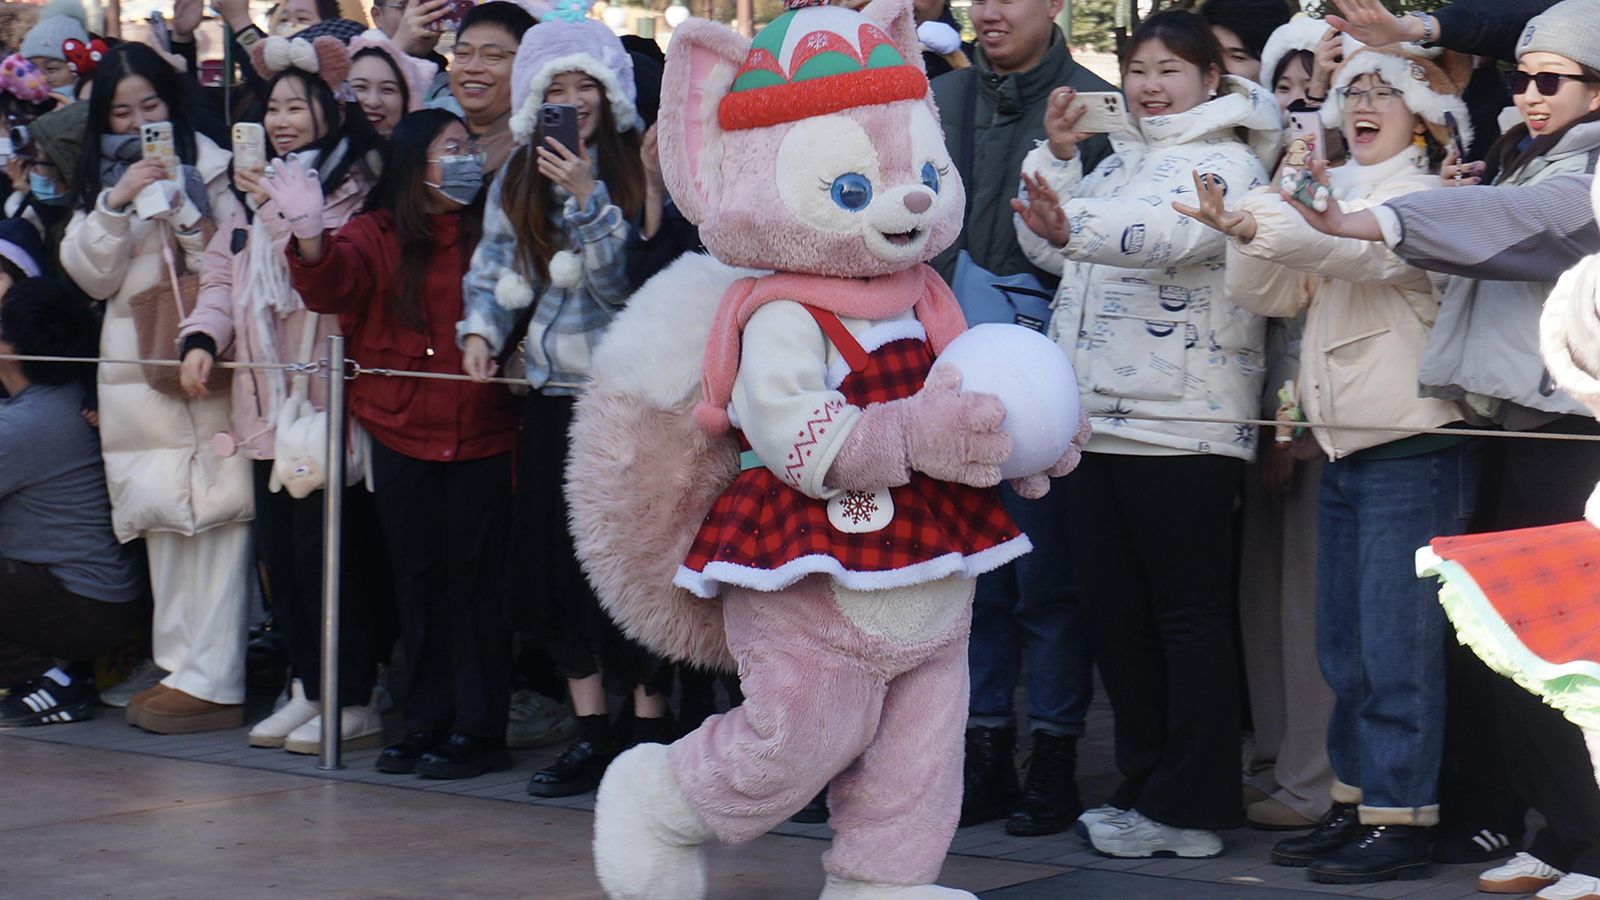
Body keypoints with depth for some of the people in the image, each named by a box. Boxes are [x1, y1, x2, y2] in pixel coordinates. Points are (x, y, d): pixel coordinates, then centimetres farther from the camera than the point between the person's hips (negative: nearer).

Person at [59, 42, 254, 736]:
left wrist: (187, 214, -15)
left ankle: (212, 680, -13)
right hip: (135, 362, 5)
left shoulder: (208, 165, 1)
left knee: (218, 509, -11)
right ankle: (181, 665, 10)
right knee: (160, 513, 5)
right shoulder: (100, 177, 16)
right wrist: (115, 205, -5)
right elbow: (92, 276, 9)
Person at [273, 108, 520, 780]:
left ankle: (477, 732, 4)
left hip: (481, 435, -1)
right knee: (417, 581, 8)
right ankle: (425, 727, 16)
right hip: (401, 434, 2)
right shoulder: (377, 235, 6)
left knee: (475, 581, 0)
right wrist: (311, 236, -30)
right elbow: (331, 285, -12)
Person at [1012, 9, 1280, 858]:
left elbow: (1172, 233, -26)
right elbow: (1049, 248, 16)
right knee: (1111, 610, 10)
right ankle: (1146, 784, 19)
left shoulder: (1226, 164, -5)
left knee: (1188, 613, -3)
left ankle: (1187, 808, 0)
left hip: (1179, 425, -8)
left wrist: (1076, 225, -43)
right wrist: (1056, 156, 4)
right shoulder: (1119, 160, 20)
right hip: (1097, 417, 8)